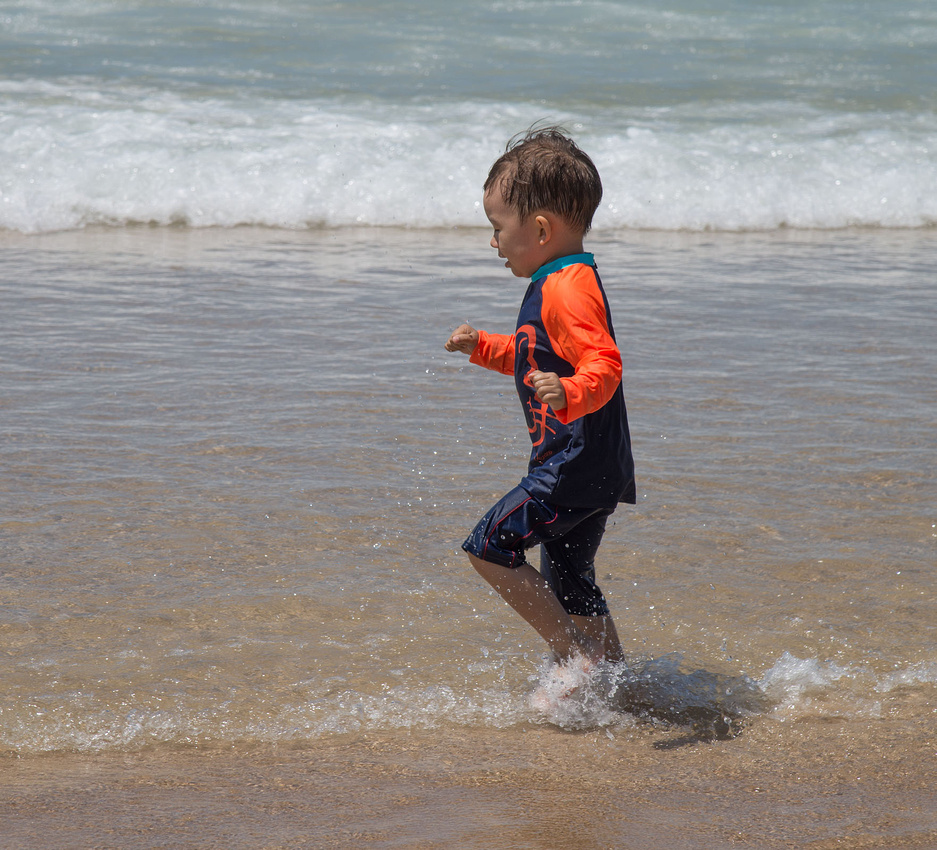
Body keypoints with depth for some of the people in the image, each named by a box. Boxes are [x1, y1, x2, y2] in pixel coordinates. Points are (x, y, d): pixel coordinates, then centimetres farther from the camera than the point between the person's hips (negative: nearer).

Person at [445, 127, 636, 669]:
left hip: (577, 467, -11)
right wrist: (484, 347, 27)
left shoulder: (567, 289, -18)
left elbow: (605, 365, -28)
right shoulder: (563, 282, 16)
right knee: (569, 586, 18)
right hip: (592, 470, 11)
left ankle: (578, 658, -7)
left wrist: (569, 394, -45)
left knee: (490, 547, -11)